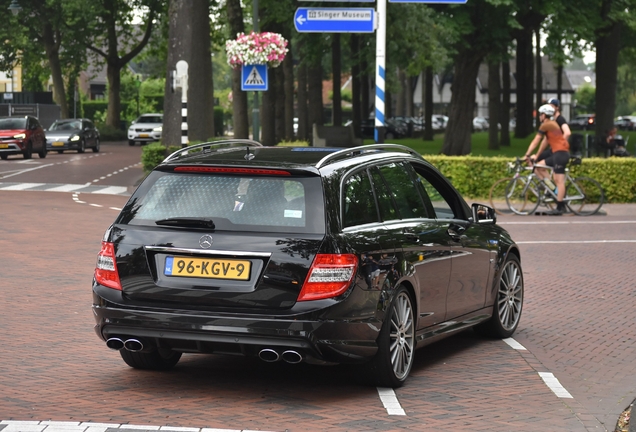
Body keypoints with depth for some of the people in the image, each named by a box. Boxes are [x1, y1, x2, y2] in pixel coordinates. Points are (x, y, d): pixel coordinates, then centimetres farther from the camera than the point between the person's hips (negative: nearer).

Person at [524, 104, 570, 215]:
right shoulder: (551, 124, 21)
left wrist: (527, 155, -5)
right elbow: (545, 142, 22)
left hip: (560, 153, -10)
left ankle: (560, 207, -12)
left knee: (559, 180, -10)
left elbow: (535, 142, -7)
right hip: (558, 153, 10)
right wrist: (536, 156, 22)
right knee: (538, 166, 11)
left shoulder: (546, 125, -7)